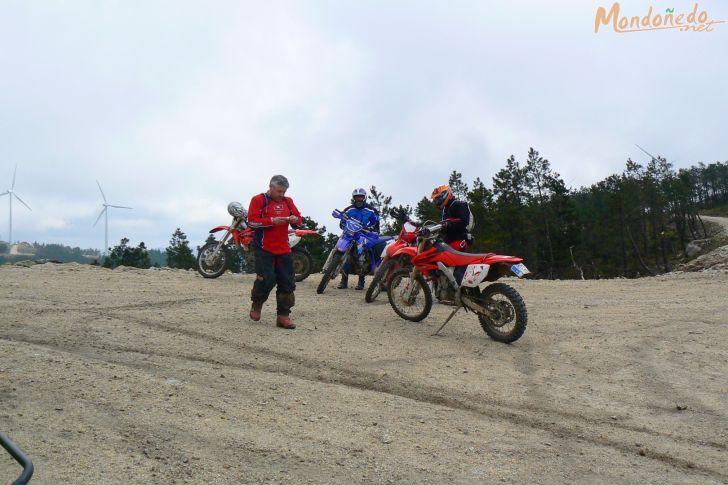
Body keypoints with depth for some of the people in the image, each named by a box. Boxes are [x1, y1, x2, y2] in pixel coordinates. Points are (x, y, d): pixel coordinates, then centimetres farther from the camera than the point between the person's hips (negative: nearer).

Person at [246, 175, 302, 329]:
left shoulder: (288, 201, 15)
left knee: (288, 282, 2)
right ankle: (256, 304, 18)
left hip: (284, 249, 6)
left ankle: (283, 316, 9)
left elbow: (299, 218, 18)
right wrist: (272, 221, -19)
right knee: (267, 279, -11)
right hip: (264, 248, -5)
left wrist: (295, 219, -6)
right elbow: (252, 221, -10)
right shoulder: (259, 199, -1)